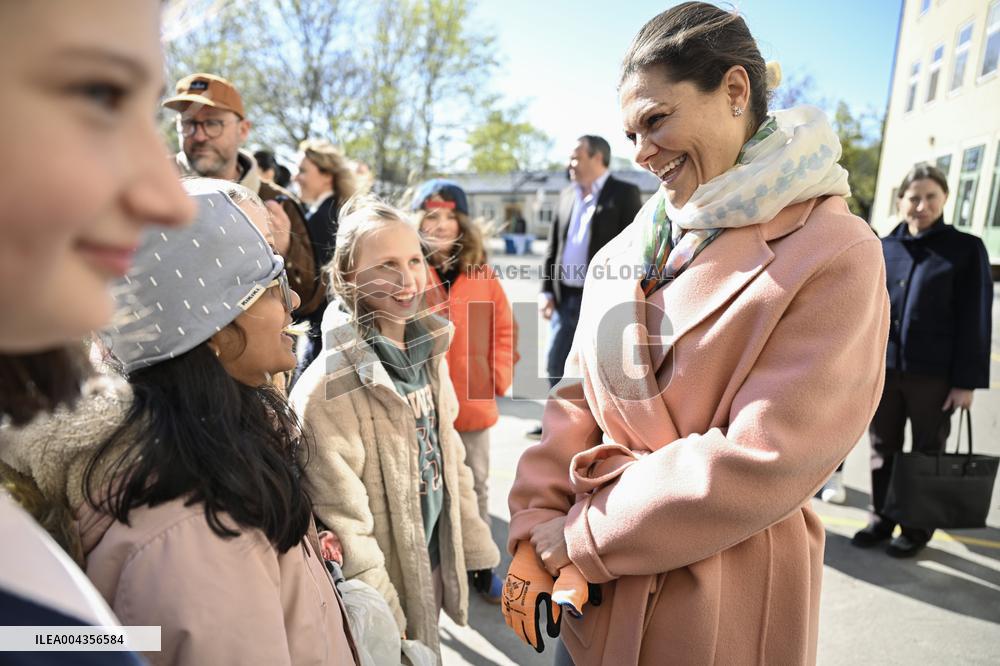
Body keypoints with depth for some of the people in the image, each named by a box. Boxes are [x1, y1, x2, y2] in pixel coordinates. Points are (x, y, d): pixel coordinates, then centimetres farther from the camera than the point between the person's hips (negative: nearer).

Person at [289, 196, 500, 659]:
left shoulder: (429, 354, -4)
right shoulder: (327, 390, -26)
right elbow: (344, 526, -21)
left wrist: (476, 548, 9)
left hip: (437, 564, 6)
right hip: (384, 586, -6)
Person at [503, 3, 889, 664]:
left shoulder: (835, 254, -14)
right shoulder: (630, 248, 3)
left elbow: (759, 464, -21)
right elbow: (578, 397, 3)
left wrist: (582, 535, -15)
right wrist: (534, 530, -7)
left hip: (720, 608, -4)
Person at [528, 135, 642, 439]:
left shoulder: (624, 194, -4)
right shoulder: (567, 195, 13)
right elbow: (553, 246, 14)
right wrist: (547, 289, 7)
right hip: (566, 298, 6)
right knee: (556, 364, 12)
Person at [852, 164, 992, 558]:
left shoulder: (966, 249, -2)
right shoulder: (883, 249, 7)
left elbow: (975, 319, -4)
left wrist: (967, 380, -8)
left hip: (934, 374, -3)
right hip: (882, 369, 3)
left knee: (927, 453, 11)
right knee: (883, 451, 12)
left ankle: (917, 529, 26)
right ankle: (880, 520, 27)